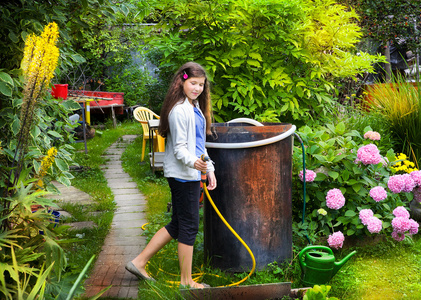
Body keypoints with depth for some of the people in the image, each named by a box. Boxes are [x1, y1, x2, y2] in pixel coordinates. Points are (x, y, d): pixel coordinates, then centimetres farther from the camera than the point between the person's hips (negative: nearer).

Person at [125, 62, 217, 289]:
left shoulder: (195, 107, 15)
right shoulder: (179, 110, -16)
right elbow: (179, 148, -19)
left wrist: (209, 169, 17)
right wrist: (193, 162, -37)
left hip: (192, 173, 10)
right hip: (182, 174, -10)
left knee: (177, 225, 15)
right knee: (189, 227, 0)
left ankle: (139, 262, 22)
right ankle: (186, 281, 12)